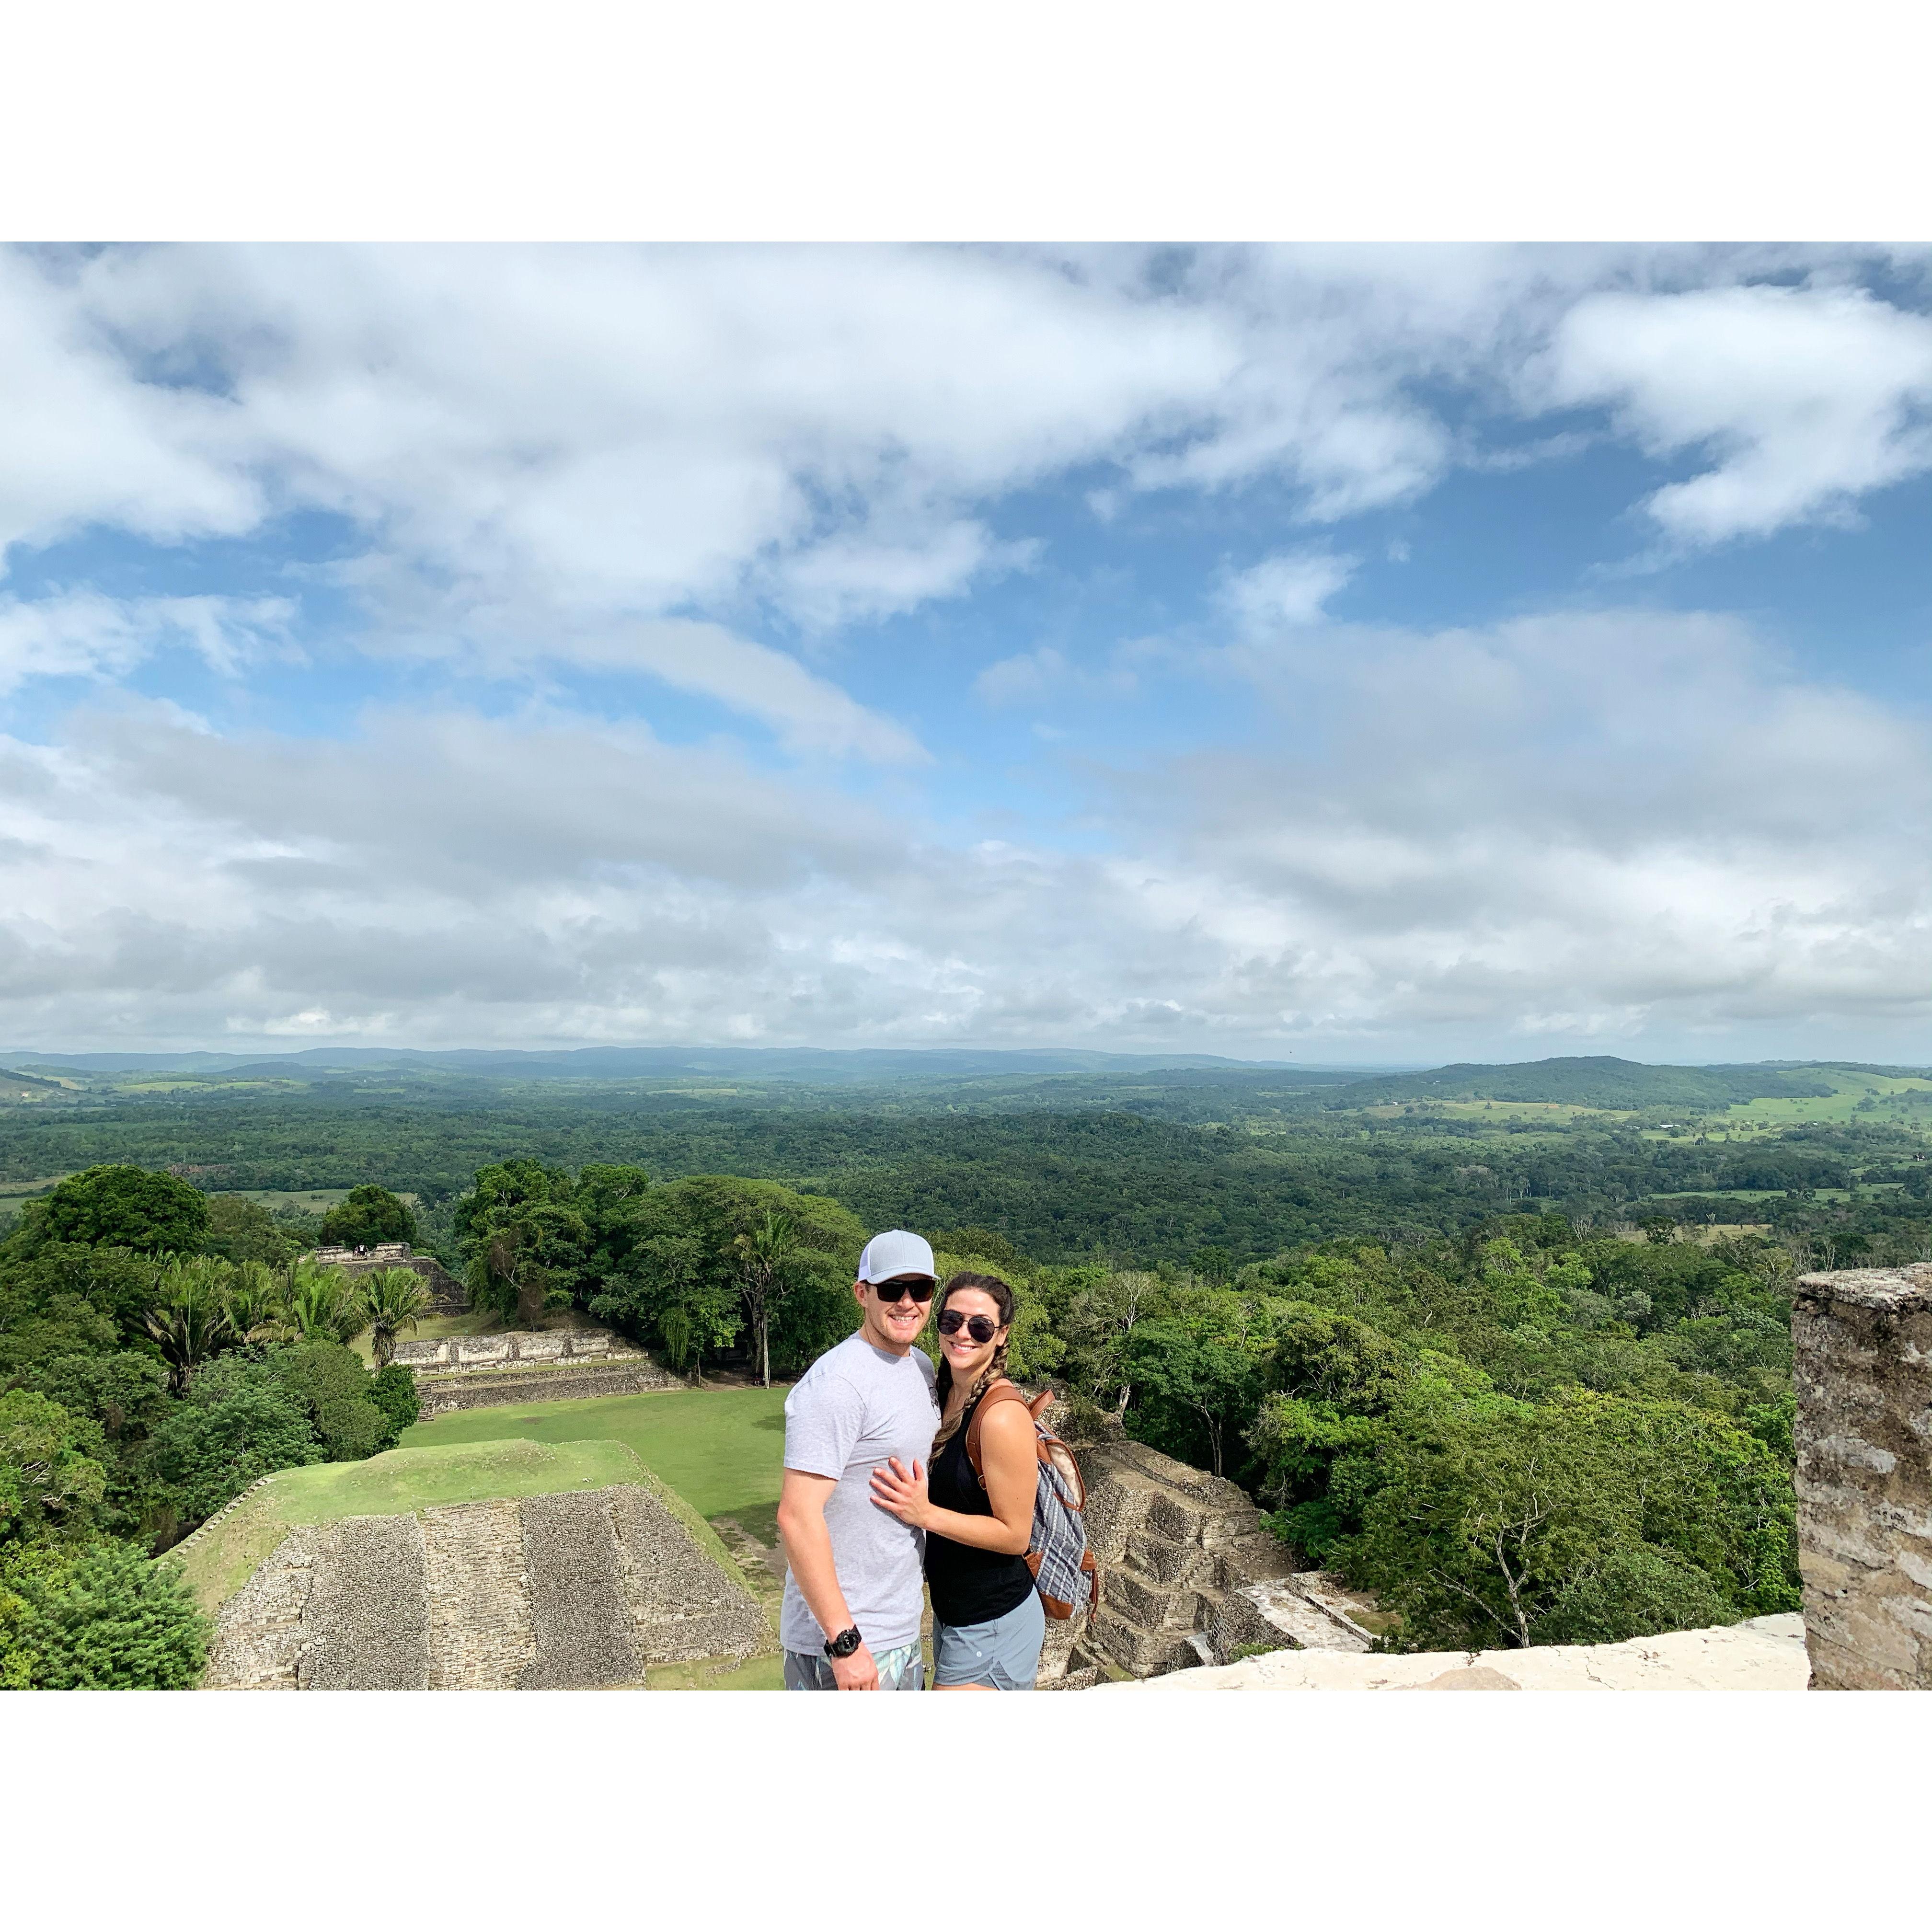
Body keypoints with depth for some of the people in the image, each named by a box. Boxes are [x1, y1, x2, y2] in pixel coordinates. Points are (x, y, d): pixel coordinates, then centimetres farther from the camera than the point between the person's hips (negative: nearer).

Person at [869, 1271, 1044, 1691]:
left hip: (991, 1625, -8)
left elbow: (1015, 1535, -20)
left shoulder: (1002, 1414, -23)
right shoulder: (946, 1394, 2)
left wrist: (925, 1514, -26)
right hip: (951, 1611, 8)